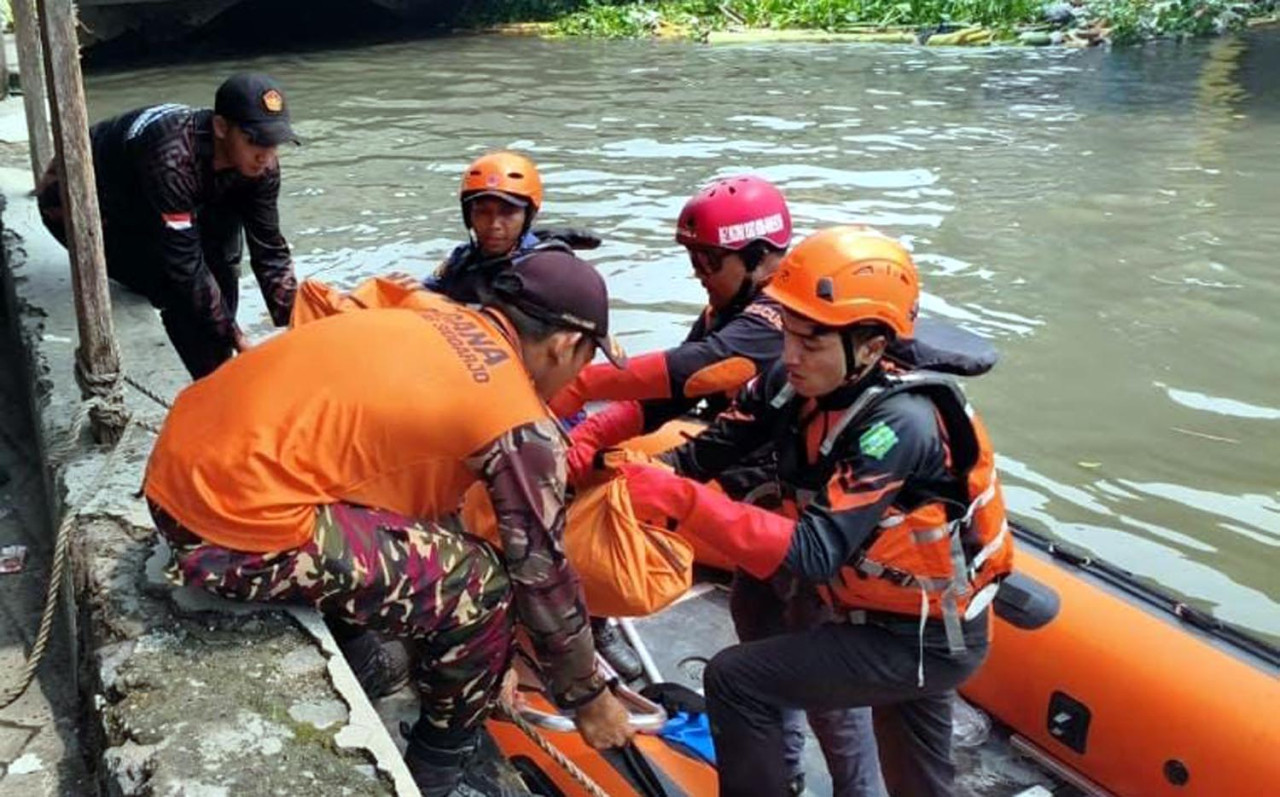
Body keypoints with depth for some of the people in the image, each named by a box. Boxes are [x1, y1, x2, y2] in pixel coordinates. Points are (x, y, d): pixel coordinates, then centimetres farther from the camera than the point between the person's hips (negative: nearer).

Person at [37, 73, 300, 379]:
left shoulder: (258, 162, -21)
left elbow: (269, 249, -16)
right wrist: (237, 340, -34)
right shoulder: (172, 158, -40)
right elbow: (185, 265, -37)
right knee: (178, 290, -22)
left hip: (138, 197, 7)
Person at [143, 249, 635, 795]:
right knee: (479, 582, 1)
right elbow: (542, 576, 2)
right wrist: (589, 697, 20)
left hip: (184, 463, 9)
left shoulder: (442, 318, 15)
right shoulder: (524, 427, -7)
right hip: (236, 525, -9)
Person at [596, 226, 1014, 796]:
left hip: (929, 641, -7)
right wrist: (653, 475, -28)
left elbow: (816, 553, -37)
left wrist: (682, 504, -43)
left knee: (736, 680, -10)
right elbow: (710, 451, -8)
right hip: (900, 619, 7)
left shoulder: (899, 425, -31)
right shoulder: (794, 384, -10)